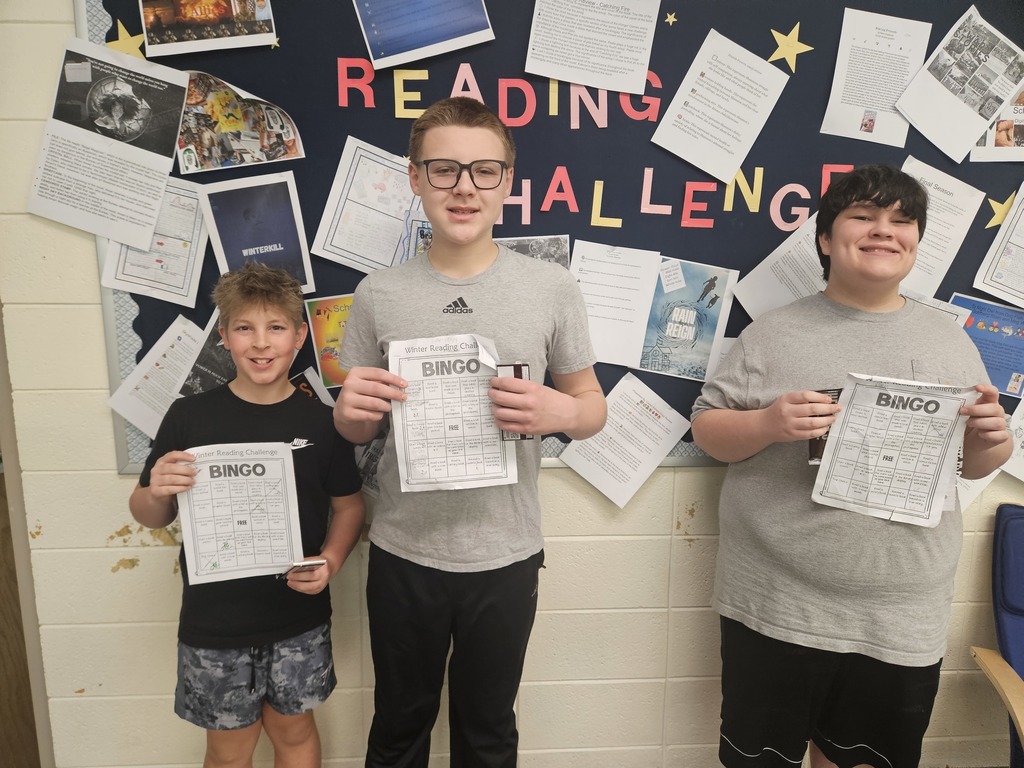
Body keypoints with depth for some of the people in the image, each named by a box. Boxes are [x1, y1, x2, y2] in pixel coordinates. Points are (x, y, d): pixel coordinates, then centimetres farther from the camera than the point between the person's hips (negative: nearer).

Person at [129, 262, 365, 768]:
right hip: (213, 624, 0)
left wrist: (331, 561, -13)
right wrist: (157, 493, -20)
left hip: (299, 620, 1)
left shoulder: (320, 421, -6)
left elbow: (348, 506, 4)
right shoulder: (189, 417, -7)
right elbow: (150, 516, 2)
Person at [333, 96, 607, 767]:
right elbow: (355, 430, 6)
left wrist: (559, 413, -20)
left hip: (505, 555, 0)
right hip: (403, 553, 1)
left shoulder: (553, 289, -7)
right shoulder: (379, 295, -4)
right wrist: (350, 409, -17)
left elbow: (593, 407, 2)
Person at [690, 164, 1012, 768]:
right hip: (776, 608, -3)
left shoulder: (951, 341, 7)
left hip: (904, 621, 3)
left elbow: (972, 464, 13)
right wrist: (767, 424, -23)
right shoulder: (776, 333, -3)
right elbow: (707, 428, -4)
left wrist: (992, 438, -9)